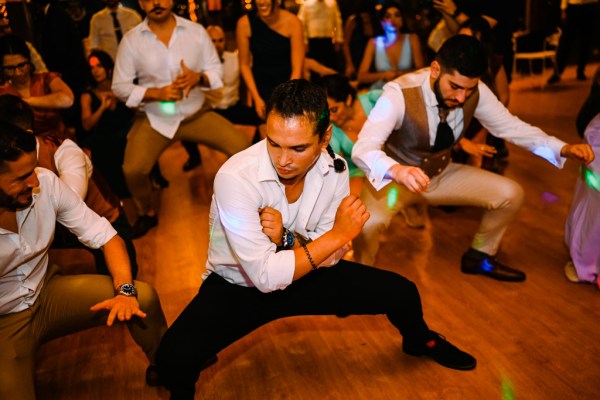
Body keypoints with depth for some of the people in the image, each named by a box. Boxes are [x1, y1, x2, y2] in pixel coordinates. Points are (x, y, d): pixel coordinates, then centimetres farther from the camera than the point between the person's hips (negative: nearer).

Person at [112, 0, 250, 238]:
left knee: (242, 147, -14)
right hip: (155, 118, -1)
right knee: (132, 170, -21)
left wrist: (198, 78, -23)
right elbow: (120, 86, -5)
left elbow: (216, 69, 1)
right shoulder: (131, 40, -5)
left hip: (197, 114, 1)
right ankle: (147, 214, 13)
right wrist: (157, 93, -20)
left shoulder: (196, 31, -2)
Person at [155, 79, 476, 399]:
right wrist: (338, 235, -30)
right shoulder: (235, 178, -31)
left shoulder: (334, 168, -16)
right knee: (174, 356, -30)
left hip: (302, 275, 4)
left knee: (401, 292, 0)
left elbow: (330, 258, -11)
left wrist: (287, 238, -30)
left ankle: (419, 341, 37)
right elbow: (266, 277, -31)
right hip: (239, 285, -3)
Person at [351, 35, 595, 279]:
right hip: (395, 179, -5)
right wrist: (397, 170, -61)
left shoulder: (476, 92, -15)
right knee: (367, 224, -35)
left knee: (511, 194, -5)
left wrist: (562, 148, -20)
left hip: (442, 174, 5)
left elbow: (509, 126, -5)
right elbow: (362, 148, -39)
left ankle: (479, 257, 22)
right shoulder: (400, 93, -31)